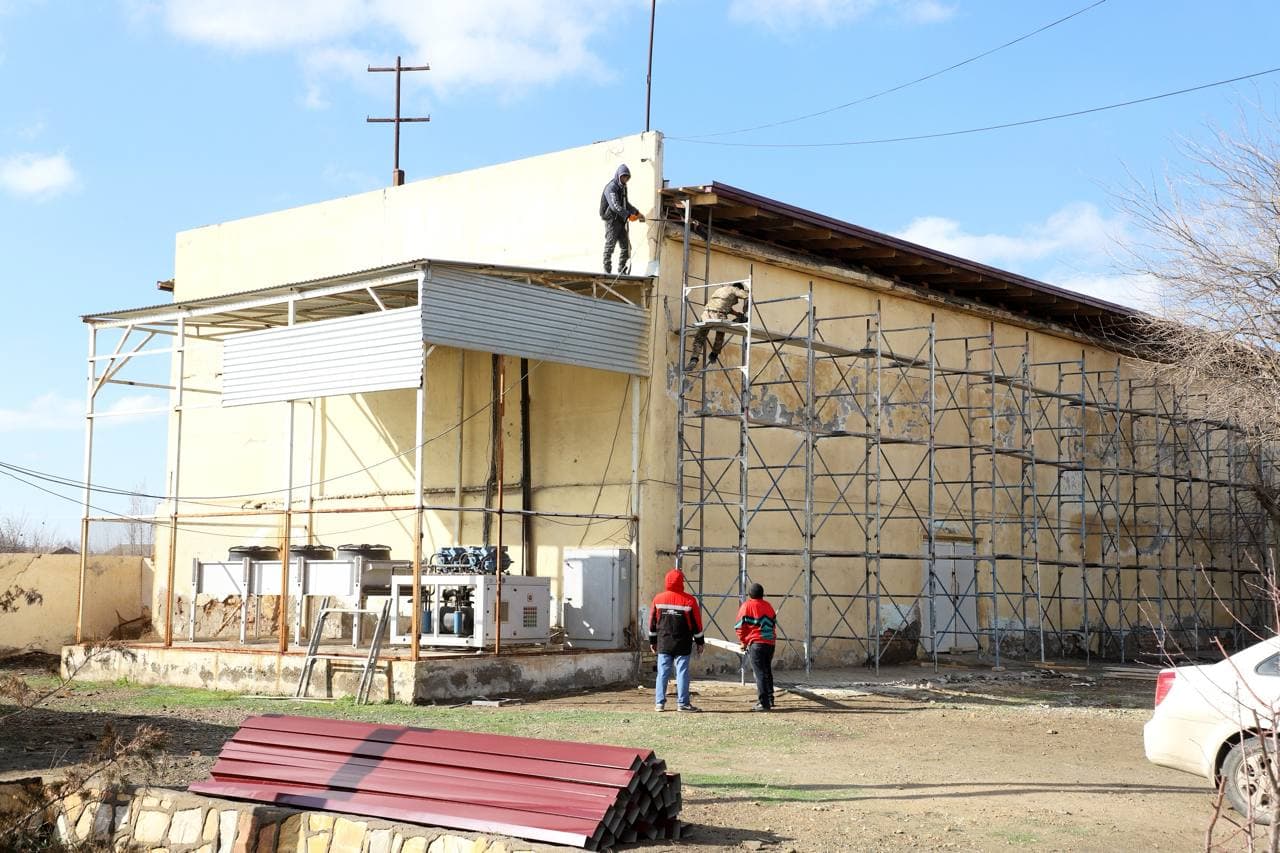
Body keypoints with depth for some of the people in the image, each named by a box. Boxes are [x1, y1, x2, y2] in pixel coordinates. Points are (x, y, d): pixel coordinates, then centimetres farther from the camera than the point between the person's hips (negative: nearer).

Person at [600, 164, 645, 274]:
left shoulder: (623, 187, 16)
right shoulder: (611, 187, -13)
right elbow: (615, 206, -26)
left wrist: (637, 212, 20)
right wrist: (628, 215, -32)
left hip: (621, 221, 9)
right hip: (611, 220, -9)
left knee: (626, 246, 6)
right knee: (610, 245, -5)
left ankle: (622, 270, 11)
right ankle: (607, 270, -2)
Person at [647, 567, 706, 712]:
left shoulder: (658, 599, 0)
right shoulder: (689, 600, -7)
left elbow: (652, 622, 7)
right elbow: (696, 624, -2)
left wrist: (652, 641, 16)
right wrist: (700, 642, 7)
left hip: (663, 643, 2)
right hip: (682, 644, -2)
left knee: (662, 672, 6)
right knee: (682, 672, 1)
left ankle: (659, 702, 5)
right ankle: (683, 703, 0)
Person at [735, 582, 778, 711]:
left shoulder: (747, 605, -2)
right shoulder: (768, 605, 15)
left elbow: (740, 626, -6)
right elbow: (774, 623, 17)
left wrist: (743, 641, 6)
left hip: (756, 643, -6)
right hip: (770, 643, 6)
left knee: (760, 673, -5)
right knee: (767, 672, 19)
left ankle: (763, 703, -10)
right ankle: (769, 700, 24)